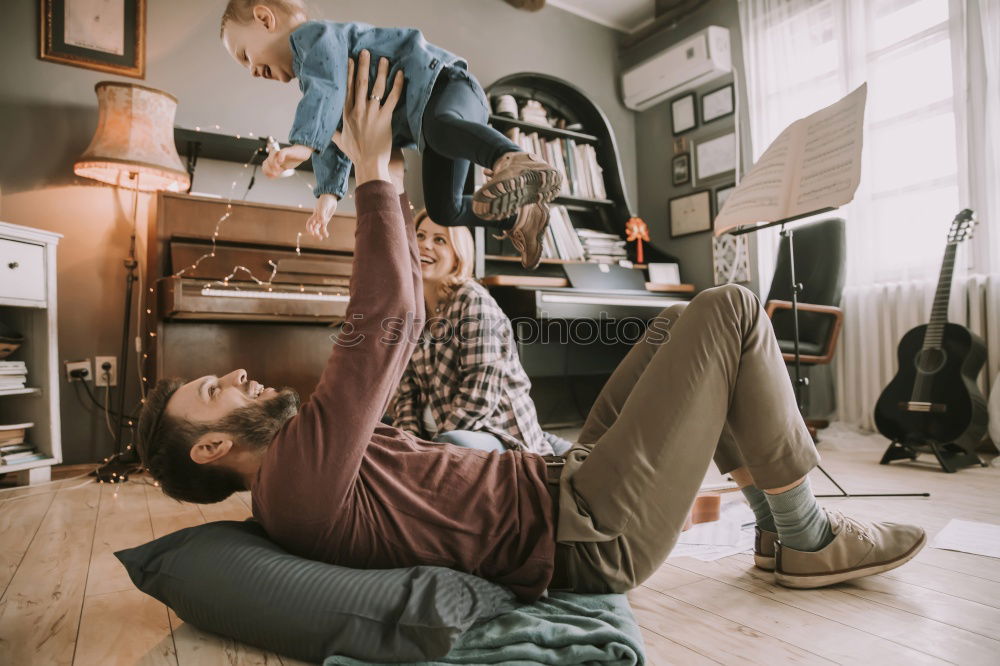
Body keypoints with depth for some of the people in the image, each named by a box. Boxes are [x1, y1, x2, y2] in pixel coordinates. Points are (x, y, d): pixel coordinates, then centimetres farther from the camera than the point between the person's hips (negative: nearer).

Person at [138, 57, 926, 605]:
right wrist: (372, 174, -14)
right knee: (731, 312, -12)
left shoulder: (309, 454, 12)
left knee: (684, 326, 11)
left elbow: (399, 323, 11)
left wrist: (388, 182, 8)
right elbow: (384, 324, -27)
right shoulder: (297, 479, -17)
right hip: (592, 536, -9)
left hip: (564, 480, 9)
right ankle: (807, 540, 6)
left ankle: (775, 518, 19)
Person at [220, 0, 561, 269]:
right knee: (443, 210, 8)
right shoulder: (313, 74, 27)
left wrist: (301, 146, -41)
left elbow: (328, 89, -27)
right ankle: (519, 217, 20)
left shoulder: (312, 35, -5)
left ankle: (516, 162, -64)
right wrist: (328, 194, 17)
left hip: (442, 83, -9)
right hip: (419, 119, 9)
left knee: (439, 126, -43)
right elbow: (336, 138, 28)